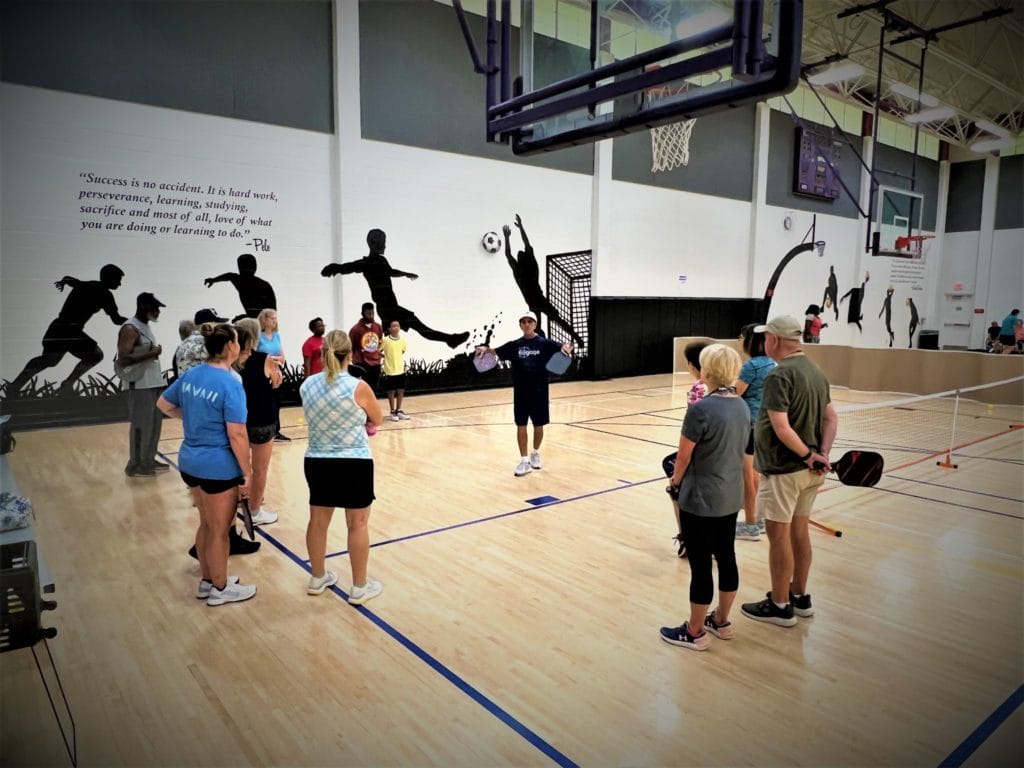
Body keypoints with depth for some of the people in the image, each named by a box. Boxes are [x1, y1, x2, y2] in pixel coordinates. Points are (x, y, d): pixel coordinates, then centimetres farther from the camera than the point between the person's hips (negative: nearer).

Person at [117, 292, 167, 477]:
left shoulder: (146, 326, 15)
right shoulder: (130, 329, -14)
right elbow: (122, 360, -22)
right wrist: (151, 354, -22)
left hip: (154, 383, 9)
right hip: (140, 386, -9)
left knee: (155, 424, 14)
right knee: (141, 426, -3)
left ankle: (149, 460, 24)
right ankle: (135, 465, 7)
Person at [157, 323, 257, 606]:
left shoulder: (190, 375, 3)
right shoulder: (230, 383, -20)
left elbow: (163, 405, 19)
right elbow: (236, 435, -21)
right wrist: (248, 473, -14)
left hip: (190, 462, 8)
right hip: (219, 467, -8)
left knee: (206, 524, 23)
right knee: (220, 530, 9)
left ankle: (207, 581, 37)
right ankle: (220, 589, 25)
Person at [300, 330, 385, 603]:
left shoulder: (306, 386, -1)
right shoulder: (358, 387, -16)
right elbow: (378, 420, 0)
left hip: (317, 462, 5)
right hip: (354, 463, -5)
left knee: (318, 521, 17)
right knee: (358, 525, 7)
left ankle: (317, 578, 34)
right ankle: (359, 587, 17)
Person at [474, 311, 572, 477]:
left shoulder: (544, 343, -3)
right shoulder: (514, 345, 3)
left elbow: (563, 348, -9)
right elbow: (496, 351, 5)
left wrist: (566, 347, -32)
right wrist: (485, 348, -16)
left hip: (539, 392, -1)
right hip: (520, 392, 1)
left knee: (538, 425, 10)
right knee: (521, 426, 2)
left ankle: (535, 453, 34)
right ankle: (524, 460, 12)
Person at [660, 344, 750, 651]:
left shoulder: (701, 409, -21)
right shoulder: (742, 406, 2)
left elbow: (684, 455, -14)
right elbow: (738, 450, 10)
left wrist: (676, 478, 5)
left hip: (700, 500, -8)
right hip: (731, 498, 8)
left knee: (700, 565, 4)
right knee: (726, 558, 18)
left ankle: (695, 632, 18)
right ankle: (721, 621, 34)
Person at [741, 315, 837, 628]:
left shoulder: (779, 375, -19)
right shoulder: (816, 371, 9)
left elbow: (781, 427, -26)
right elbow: (830, 418, 9)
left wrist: (809, 456, -15)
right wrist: (822, 454, -2)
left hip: (783, 469, -9)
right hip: (809, 470, 9)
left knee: (779, 535, 2)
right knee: (800, 531, 18)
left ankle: (780, 606, 14)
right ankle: (799, 597, 31)